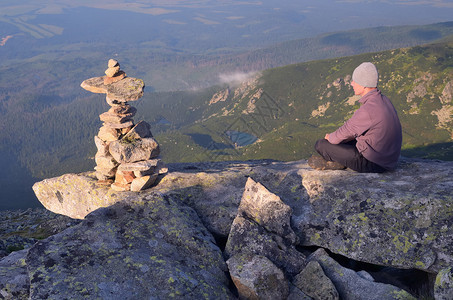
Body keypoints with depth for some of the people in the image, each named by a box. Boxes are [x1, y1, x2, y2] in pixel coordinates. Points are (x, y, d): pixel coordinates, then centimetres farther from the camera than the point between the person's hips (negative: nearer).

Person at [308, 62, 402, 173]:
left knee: (320, 144, -4)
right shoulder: (383, 100, 4)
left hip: (372, 163, -9)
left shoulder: (368, 110, -27)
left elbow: (345, 132, -15)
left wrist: (330, 137, 7)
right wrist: (335, 136, 13)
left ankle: (339, 162, 18)